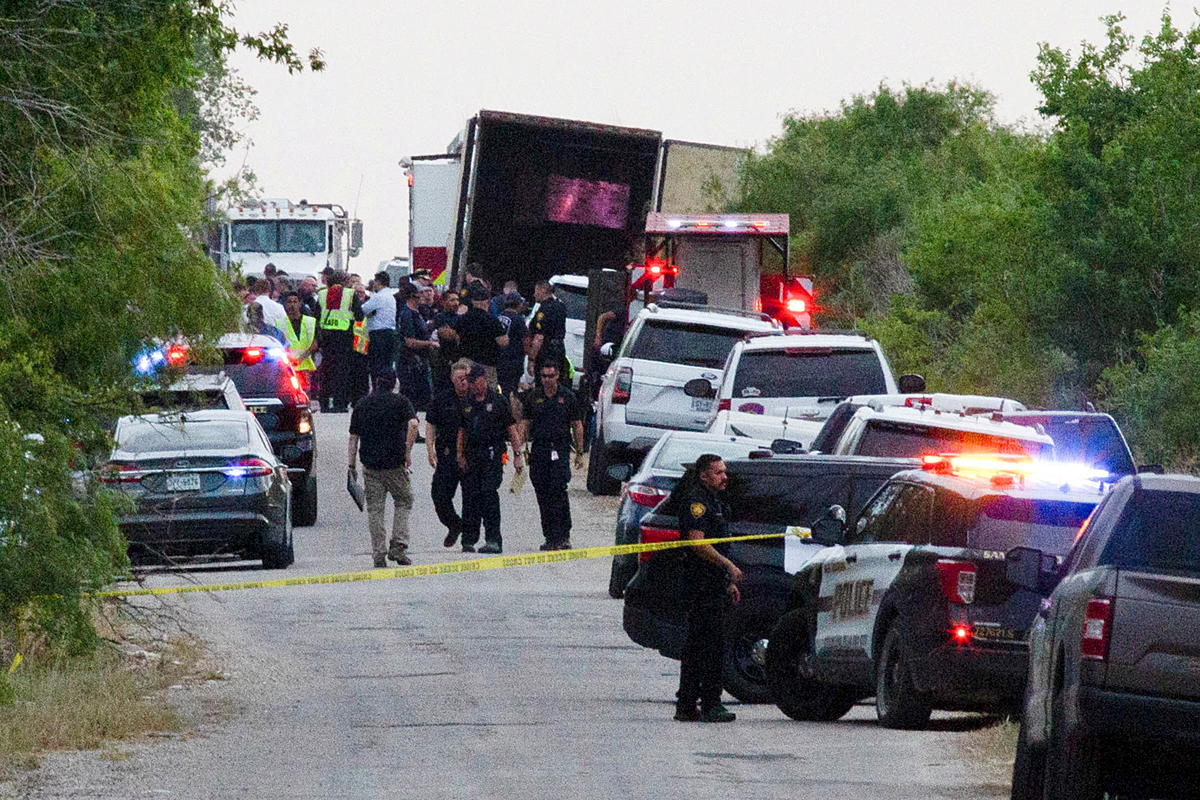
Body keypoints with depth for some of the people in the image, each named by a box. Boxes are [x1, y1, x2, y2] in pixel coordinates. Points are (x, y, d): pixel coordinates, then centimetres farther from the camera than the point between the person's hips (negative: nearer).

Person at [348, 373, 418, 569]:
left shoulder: (361, 405, 10)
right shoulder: (400, 402, 0)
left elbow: (353, 437, 9)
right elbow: (413, 424, -17)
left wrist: (352, 465, 12)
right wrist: (408, 451, -10)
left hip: (370, 463, 2)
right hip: (395, 463, -2)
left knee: (375, 509, 5)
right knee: (404, 502, 13)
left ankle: (379, 553, -1)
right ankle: (398, 546, 0)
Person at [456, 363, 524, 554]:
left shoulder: (497, 401, 2)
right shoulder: (467, 403, 14)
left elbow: (512, 428, 3)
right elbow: (462, 431, 17)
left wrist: (517, 454, -2)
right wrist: (460, 456, 7)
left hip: (492, 454, -5)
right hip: (471, 455, 5)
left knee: (489, 493, -13)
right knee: (470, 496, 3)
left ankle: (493, 540, -13)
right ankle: (469, 540, 9)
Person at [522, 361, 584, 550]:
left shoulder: (567, 396, 5)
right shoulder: (533, 397, 12)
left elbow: (577, 426, 8)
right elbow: (526, 424, 14)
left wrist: (579, 453, 3)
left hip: (560, 449, -3)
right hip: (538, 449, 3)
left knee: (558, 491, -14)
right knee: (542, 494, 3)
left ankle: (563, 536, -14)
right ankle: (550, 536, 11)